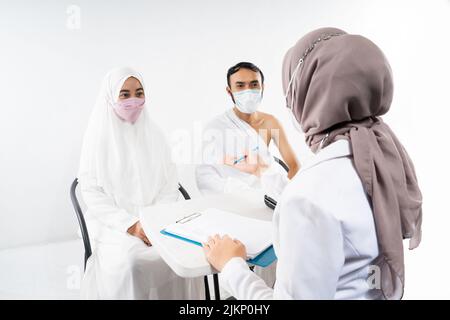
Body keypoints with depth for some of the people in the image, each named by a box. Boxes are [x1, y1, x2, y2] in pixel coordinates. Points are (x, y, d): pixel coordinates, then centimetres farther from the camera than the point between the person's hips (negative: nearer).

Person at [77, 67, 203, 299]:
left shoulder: (154, 134, 8)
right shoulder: (99, 137, -2)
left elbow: (170, 185, 6)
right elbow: (91, 193, -6)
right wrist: (130, 224, -16)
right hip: (114, 224, -2)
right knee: (133, 263, -31)